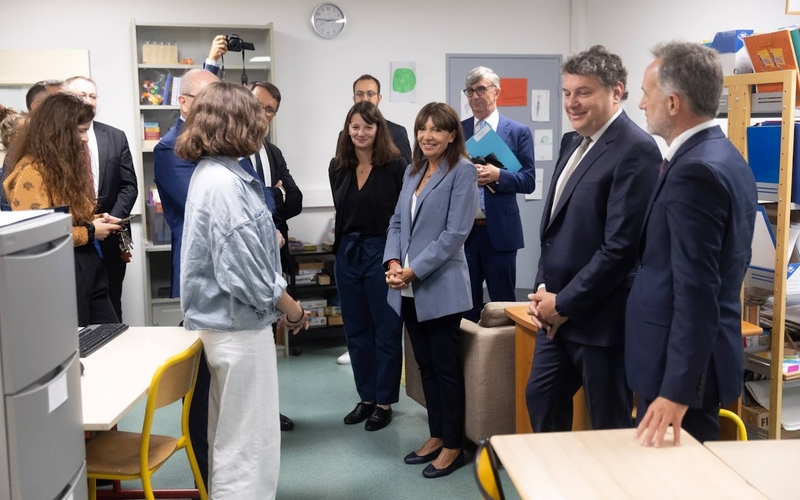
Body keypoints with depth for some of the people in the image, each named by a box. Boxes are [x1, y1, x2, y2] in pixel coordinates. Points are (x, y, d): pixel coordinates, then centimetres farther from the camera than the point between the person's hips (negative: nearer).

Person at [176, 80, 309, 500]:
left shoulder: (213, 173, 9)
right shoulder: (224, 183, -21)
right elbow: (246, 270, -23)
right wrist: (292, 308, -9)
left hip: (228, 322, 10)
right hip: (239, 327, -10)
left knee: (232, 437, 23)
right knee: (250, 444, 2)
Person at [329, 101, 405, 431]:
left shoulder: (396, 166, -10)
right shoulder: (338, 168, 6)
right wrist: (342, 240, 11)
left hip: (383, 253, -6)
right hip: (347, 253, 6)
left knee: (386, 330, 5)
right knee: (356, 331, 13)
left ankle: (384, 402, 18)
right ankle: (366, 398, 27)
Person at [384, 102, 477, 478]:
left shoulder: (462, 171, -8)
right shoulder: (412, 171, 13)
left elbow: (455, 233, -15)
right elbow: (397, 222, 13)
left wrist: (414, 270, -17)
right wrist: (393, 262, -5)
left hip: (440, 287, -7)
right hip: (408, 289, 7)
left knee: (446, 367, 3)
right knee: (425, 365, 15)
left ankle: (453, 445, 16)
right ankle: (436, 435, 28)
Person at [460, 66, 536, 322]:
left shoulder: (518, 132, 1)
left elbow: (528, 180, -3)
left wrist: (498, 175, -20)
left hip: (499, 230, -2)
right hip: (463, 230, 2)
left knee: (503, 302, 8)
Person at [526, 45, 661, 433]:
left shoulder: (635, 149, -17)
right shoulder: (578, 145, 13)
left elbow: (621, 245, -22)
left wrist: (565, 303, -16)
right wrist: (544, 289, 5)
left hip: (601, 316, -9)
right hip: (558, 310, 9)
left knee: (609, 426, 7)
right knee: (541, 398, 19)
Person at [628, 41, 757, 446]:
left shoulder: (695, 170, -22)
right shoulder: (722, 158, 10)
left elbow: (696, 292, -26)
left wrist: (676, 390, -25)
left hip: (682, 364, -10)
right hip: (695, 356, 10)